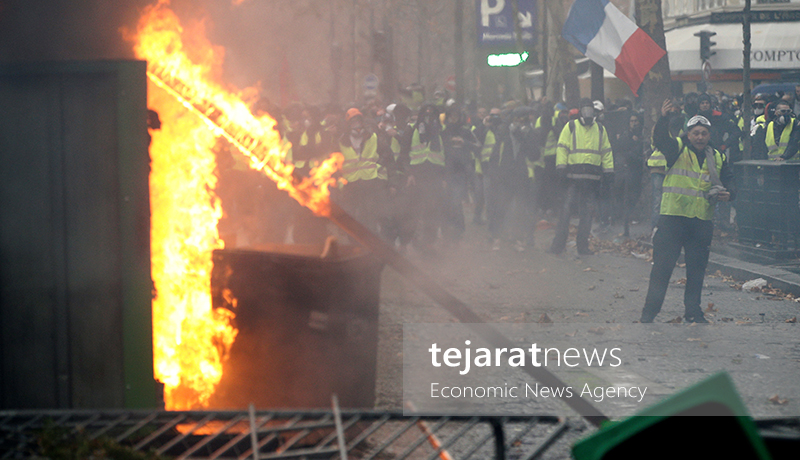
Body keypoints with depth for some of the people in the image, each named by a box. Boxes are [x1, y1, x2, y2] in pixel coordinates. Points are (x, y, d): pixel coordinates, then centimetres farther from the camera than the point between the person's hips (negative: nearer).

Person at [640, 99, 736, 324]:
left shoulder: (717, 158, 13)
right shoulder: (677, 149, 1)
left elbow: (729, 183, 17)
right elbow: (660, 140, -19)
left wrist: (727, 194, -7)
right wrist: (664, 119, -37)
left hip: (703, 220, 4)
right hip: (673, 215, -4)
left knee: (697, 268, 8)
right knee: (662, 265, -4)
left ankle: (693, 312, 17)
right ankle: (649, 311, 0)